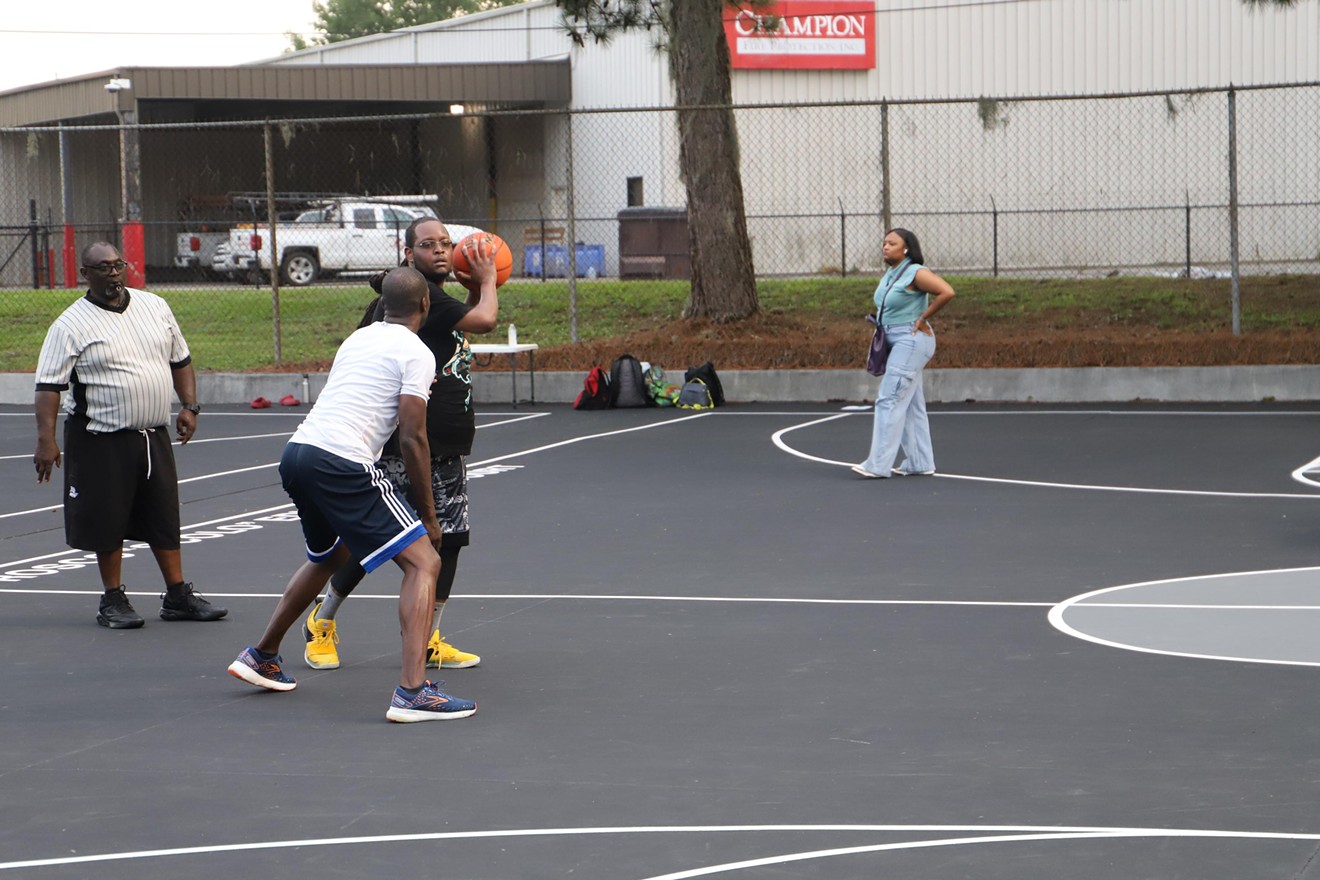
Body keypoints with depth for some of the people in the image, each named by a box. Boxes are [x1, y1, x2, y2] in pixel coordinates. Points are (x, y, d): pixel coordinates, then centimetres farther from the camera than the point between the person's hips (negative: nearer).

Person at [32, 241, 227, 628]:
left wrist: (189, 406, 8)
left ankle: (178, 595, 18)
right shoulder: (70, 325, -9)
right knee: (108, 521, 1)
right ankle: (113, 600, 14)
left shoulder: (155, 306, 8)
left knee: (165, 517, 9)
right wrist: (46, 439, -20)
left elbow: (181, 360, 19)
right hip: (102, 441, -5)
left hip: (154, 436, 5)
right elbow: (48, 385, -12)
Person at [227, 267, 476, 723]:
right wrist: (427, 512, 0)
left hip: (295, 453, 9)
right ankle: (412, 691, -19)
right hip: (341, 463, -8)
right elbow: (412, 438, -7)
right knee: (422, 562, -6)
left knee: (330, 556, 33)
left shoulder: (358, 339, 21)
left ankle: (260, 657, 43)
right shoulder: (416, 353, -3)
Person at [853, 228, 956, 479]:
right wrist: (881, 321, 14)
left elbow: (946, 292, -25)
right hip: (896, 342, 10)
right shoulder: (890, 275, 13)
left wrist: (922, 319, -18)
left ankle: (879, 464, -12)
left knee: (889, 401, -12)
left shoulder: (915, 273, -15)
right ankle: (920, 463, 16)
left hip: (911, 342, -10)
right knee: (911, 405, 12)